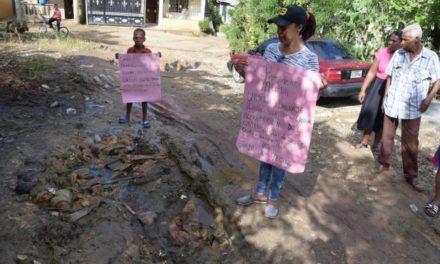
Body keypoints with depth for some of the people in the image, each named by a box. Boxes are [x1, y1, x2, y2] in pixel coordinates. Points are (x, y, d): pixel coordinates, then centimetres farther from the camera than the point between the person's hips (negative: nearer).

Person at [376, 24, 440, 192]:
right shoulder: (398, 54, 2)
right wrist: (385, 97, 4)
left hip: (413, 108, -2)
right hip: (392, 104, 2)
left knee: (410, 143, 5)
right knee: (387, 136, 13)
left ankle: (411, 175, 16)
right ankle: (383, 163, 31)